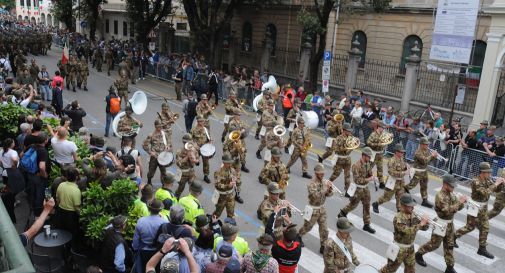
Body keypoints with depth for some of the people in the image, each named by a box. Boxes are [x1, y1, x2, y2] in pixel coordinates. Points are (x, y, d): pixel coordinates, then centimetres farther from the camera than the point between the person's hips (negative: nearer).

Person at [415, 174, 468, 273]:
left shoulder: (451, 194, 2)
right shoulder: (440, 196, -24)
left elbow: (458, 208, 6)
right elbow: (447, 210, -33)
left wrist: (462, 202, -15)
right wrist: (459, 201, -32)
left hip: (449, 224, 8)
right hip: (441, 224, -7)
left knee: (449, 245, 11)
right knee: (434, 244, 6)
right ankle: (418, 254, 27)